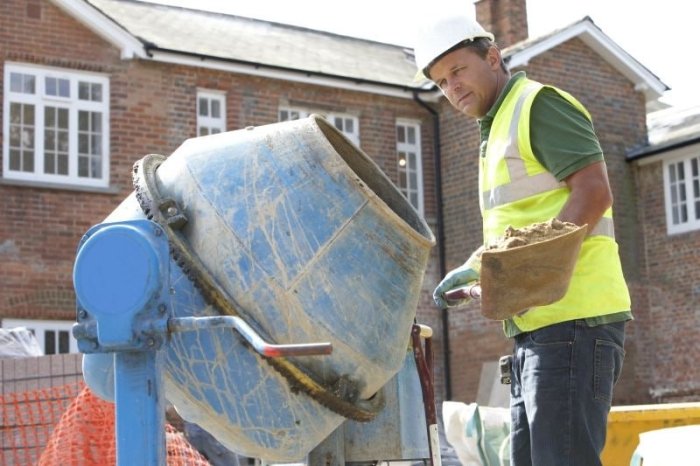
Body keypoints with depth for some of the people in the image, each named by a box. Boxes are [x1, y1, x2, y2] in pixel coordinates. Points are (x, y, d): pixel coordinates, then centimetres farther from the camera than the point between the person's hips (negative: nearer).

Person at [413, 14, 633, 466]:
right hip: (537, 324, 10)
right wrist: (473, 270, 15)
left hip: (572, 316, -10)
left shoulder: (538, 103, -4)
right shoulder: (498, 128, 25)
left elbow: (594, 192, -16)